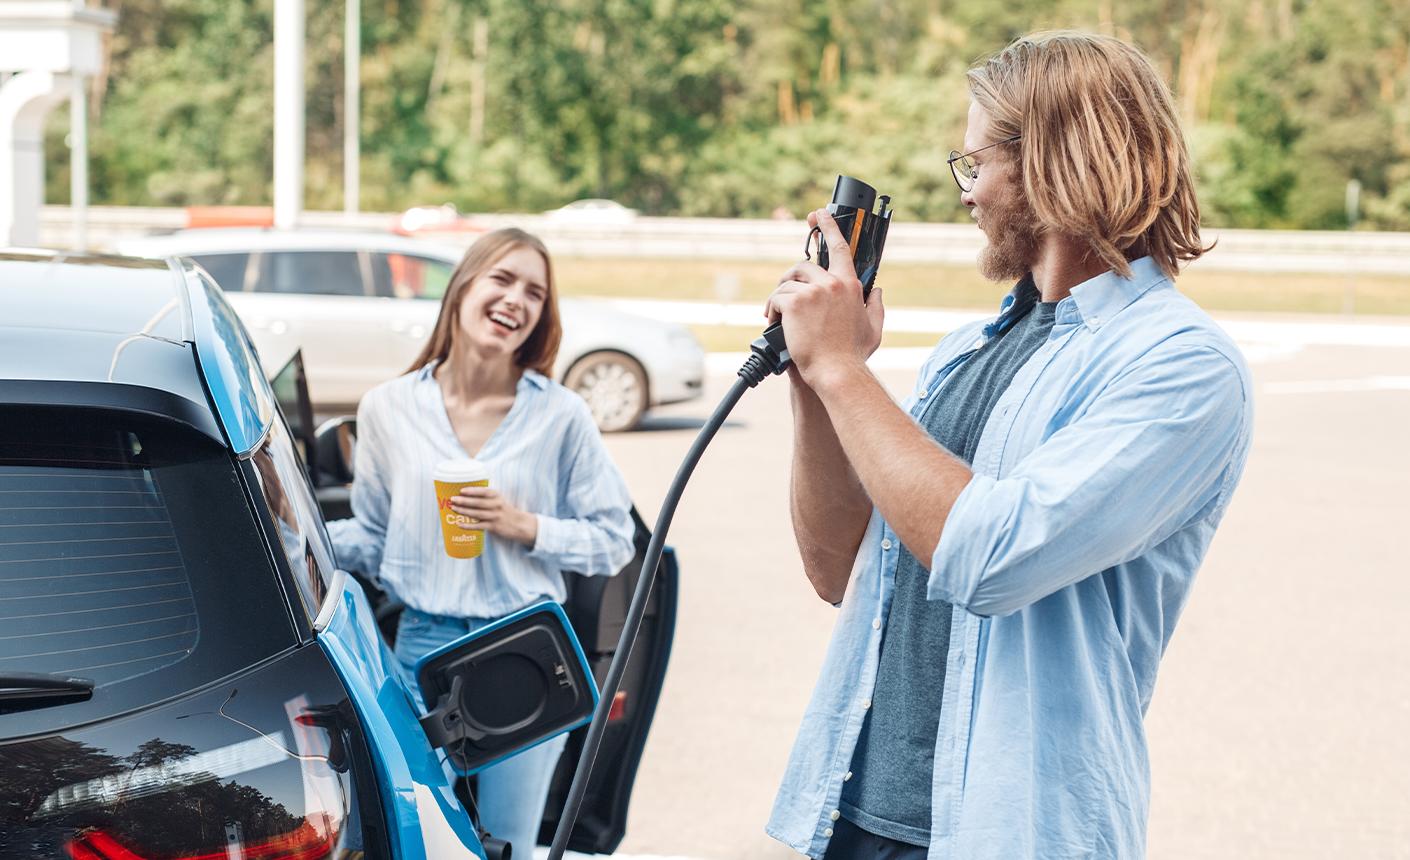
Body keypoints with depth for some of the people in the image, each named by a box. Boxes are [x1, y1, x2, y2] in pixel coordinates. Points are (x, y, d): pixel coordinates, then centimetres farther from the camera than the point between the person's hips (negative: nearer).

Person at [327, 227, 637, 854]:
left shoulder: (561, 415, -4)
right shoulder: (389, 409, 1)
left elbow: (614, 543, -2)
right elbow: (373, 539, 8)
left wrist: (525, 527, -15)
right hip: (423, 647, 1)